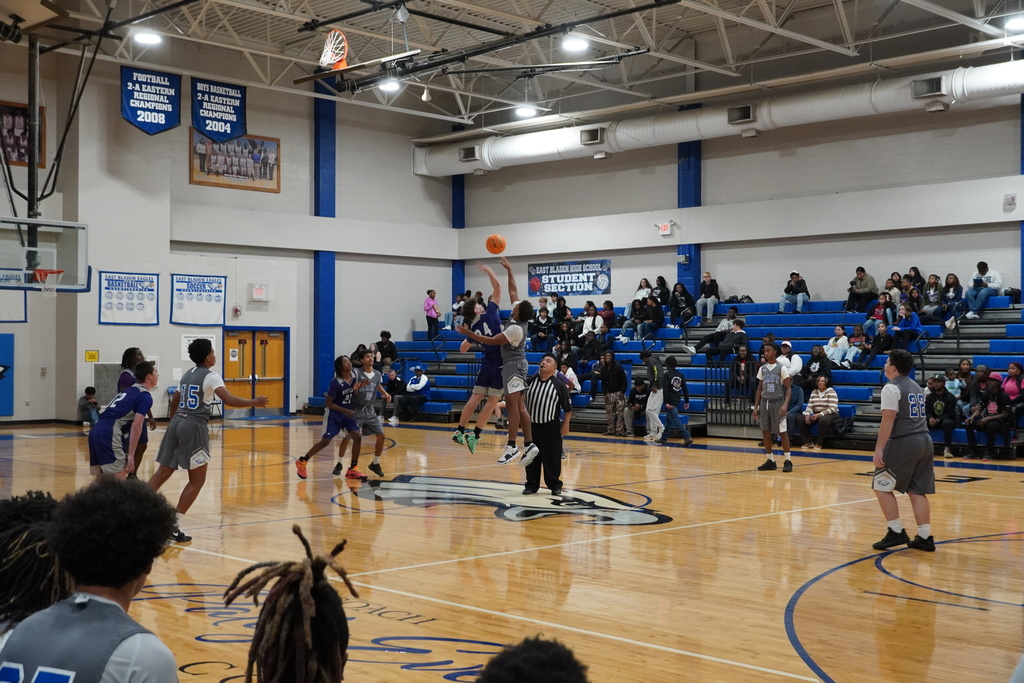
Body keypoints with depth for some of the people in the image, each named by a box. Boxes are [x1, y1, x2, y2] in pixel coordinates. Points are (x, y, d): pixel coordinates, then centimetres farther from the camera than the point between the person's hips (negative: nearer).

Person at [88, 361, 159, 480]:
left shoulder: (129, 390, 26)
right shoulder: (145, 396, -1)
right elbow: (136, 426, -13)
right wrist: (131, 455, -16)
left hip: (96, 431, 9)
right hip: (109, 434, -9)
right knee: (119, 480, -10)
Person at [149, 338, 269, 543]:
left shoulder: (186, 375, 19)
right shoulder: (210, 376, -6)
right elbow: (229, 400, -19)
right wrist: (254, 403, -9)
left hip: (176, 423, 8)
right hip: (194, 427, -8)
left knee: (162, 473, 11)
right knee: (197, 480, 3)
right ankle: (173, 525, -1)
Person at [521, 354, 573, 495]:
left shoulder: (559, 385, -5)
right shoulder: (530, 381, 4)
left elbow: (568, 408, -3)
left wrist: (565, 424, -7)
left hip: (551, 427, -3)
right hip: (532, 425, 3)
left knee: (552, 457, 1)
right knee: (532, 456, 8)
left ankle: (555, 485, 14)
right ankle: (531, 485, 19)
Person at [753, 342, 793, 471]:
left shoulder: (781, 368, -6)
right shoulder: (762, 369, 9)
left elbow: (788, 389, -7)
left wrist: (785, 404, -21)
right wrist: (756, 407, 8)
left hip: (777, 402, -5)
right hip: (764, 402, 5)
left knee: (782, 432, -3)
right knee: (765, 432, 5)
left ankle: (788, 461, 4)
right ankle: (770, 461, 14)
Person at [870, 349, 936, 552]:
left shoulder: (891, 388, -8)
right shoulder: (916, 387, 19)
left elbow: (888, 420, -15)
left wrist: (879, 449, -16)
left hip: (903, 443, -8)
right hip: (925, 442, 8)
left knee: (881, 487, 3)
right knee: (917, 491, 10)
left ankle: (896, 532, -1)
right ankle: (925, 537, 6)